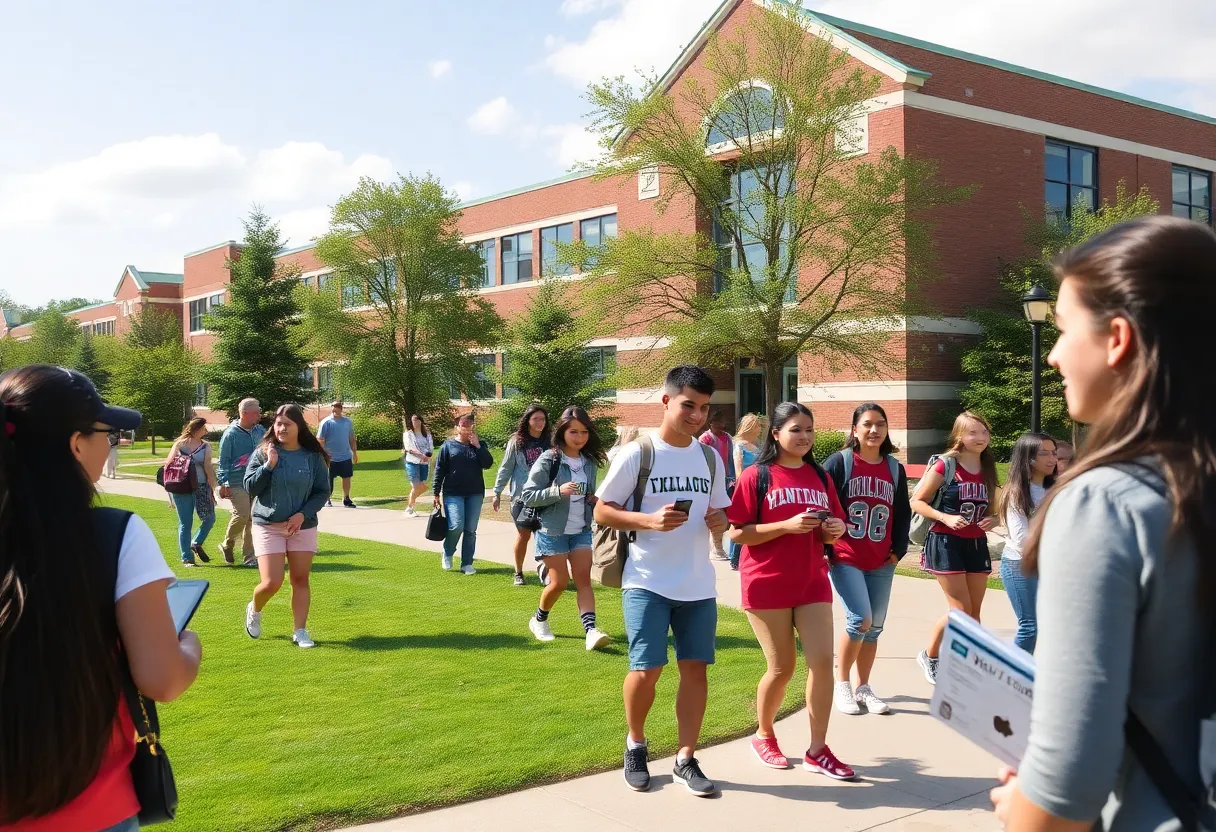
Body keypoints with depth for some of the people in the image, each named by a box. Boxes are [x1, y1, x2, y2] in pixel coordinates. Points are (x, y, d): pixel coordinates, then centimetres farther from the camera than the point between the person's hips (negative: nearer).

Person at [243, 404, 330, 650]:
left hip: (303, 526, 1)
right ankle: (254, 610, 25)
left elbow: (323, 491, 2)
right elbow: (250, 487, -4)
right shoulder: (263, 452, -2)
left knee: (301, 580, 3)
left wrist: (303, 514, -11)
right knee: (271, 583, -7)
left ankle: (300, 631, 14)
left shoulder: (313, 457, -1)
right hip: (268, 526, -1)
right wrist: (268, 465, -17)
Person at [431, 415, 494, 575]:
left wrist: (477, 446, -11)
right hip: (453, 493, -3)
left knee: (471, 530, 3)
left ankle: (467, 563, 12)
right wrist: (436, 493, -1)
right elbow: (439, 470, 2)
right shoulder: (448, 445, 2)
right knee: (456, 526, -14)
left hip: (475, 494, 3)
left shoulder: (479, 445, 8)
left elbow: (488, 464, -6)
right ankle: (447, 554, 13)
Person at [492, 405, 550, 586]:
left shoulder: (548, 442, 4)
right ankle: (518, 573, 19)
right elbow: (506, 468, 1)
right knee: (523, 534, 4)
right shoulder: (516, 442, -3)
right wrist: (497, 492, 0)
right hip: (521, 496, -2)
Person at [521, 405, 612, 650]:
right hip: (553, 531, -4)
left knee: (584, 579, -5)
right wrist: (558, 491, -28)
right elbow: (527, 496, -14)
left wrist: (595, 501, -3)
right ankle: (539, 620, 24)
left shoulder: (590, 462, 4)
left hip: (582, 531, 5)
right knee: (560, 581, -1)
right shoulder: (548, 460, -13)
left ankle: (591, 630, -13)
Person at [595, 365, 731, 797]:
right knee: (646, 669, -5)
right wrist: (650, 520, -21)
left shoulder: (711, 458, 8)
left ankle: (685, 760, 17)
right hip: (647, 582, -4)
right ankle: (635, 743, 22)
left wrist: (720, 520, -7)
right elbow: (602, 511, -5)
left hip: (699, 585, 4)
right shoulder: (637, 454, -7)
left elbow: (721, 508, 18)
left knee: (695, 667, 4)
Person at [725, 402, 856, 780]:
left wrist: (836, 529, -8)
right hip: (767, 585, -4)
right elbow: (738, 533, -11)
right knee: (782, 667, 3)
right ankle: (763, 736, 28)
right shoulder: (756, 476, -7)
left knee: (822, 661, -3)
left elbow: (830, 531, 16)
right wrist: (787, 526, -22)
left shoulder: (820, 476, 8)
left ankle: (817, 750, 9)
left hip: (812, 582, 5)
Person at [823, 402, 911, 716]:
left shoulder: (895, 468, 10)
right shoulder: (839, 462, -5)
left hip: (881, 563, 5)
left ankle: (863, 688, 21)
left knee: (874, 627, 7)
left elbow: (903, 513, 15)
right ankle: (841, 683, 5)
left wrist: (898, 549, 5)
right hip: (845, 560, -5)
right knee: (860, 620, -15)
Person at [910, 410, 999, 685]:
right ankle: (929, 656, 14)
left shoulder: (988, 470, 9)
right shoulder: (945, 465, -9)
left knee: (974, 612, 8)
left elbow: (992, 510, 19)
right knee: (961, 609, -7)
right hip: (946, 542, -6)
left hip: (976, 545, 6)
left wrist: (992, 520, -3)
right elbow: (917, 502, -9)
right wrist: (946, 518, -22)